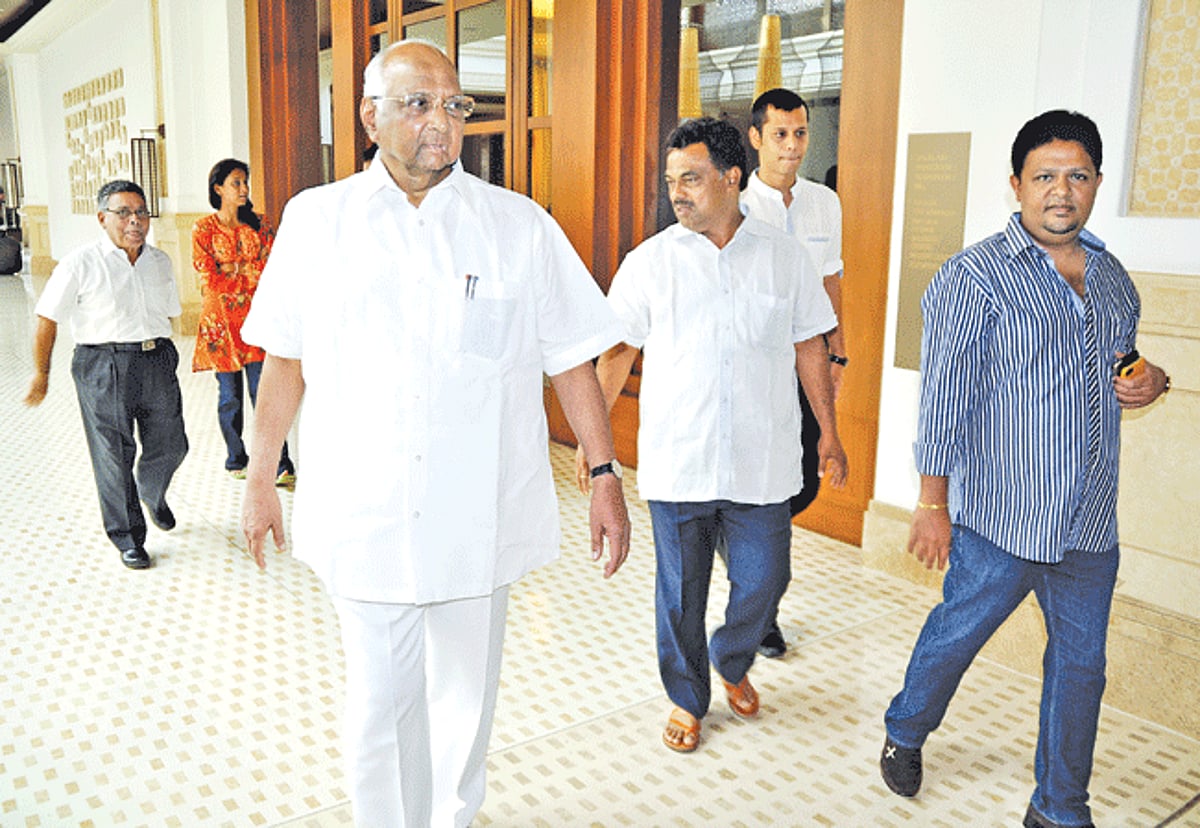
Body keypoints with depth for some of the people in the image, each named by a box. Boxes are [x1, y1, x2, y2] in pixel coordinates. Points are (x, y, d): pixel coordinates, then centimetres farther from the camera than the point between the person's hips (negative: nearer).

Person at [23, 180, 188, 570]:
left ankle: (152, 494, 45)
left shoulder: (160, 262, 9)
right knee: (114, 458, 2)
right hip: (103, 367, -4)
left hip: (157, 362, 5)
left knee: (170, 446, 11)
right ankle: (128, 538, 18)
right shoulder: (80, 264, -6)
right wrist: (41, 374, 3)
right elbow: (47, 319, -1)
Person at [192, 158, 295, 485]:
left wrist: (235, 269, -6)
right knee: (230, 396, 7)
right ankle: (236, 461, 23)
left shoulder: (260, 225, 9)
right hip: (221, 319, -1)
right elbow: (209, 280, -6)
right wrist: (252, 276, -4)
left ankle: (281, 467, -7)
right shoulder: (204, 230, 2)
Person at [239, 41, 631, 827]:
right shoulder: (316, 219, 1)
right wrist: (261, 479, 13)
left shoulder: (521, 225, -2)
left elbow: (572, 359, 2)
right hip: (362, 516, 0)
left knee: (467, 690, 16)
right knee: (380, 700, 7)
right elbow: (285, 358, 9)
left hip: (479, 516, 1)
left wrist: (606, 476, -1)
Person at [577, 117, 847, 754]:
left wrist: (829, 432, 11)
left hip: (760, 462, 1)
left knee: (763, 582, 9)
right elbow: (617, 351, 4)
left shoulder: (784, 257, 3)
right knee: (680, 592, 9)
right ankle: (687, 699, 33)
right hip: (675, 462, -1)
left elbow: (808, 346, 10)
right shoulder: (649, 261, 0)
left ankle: (731, 664, 41)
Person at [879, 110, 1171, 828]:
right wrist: (934, 504, -14)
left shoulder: (1113, 276, 10)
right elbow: (945, 398, -13)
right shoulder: (975, 277, -10)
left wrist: (1150, 383, 2)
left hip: (1091, 526, 6)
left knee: (1081, 666, 14)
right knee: (955, 636, 11)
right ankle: (904, 735, 39)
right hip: (1000, 520, -6)